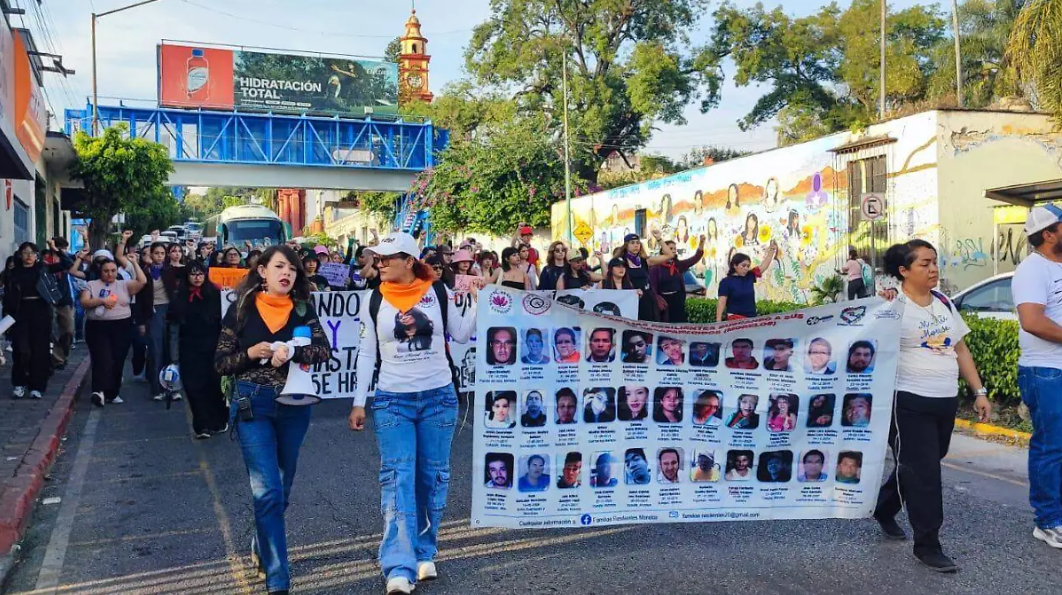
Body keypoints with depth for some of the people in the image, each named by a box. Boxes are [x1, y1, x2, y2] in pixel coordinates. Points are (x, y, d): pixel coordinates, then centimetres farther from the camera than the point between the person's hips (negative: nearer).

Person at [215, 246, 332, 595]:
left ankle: (262, 547, 43)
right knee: (268, 491, -9)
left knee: (282, 487, 17)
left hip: (294, 405, 3)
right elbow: (220, 363, 0)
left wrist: (292, 353, -25)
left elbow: (325, 350, -9)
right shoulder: (242, 310, -1)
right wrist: (250, 353, -17)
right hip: (253, 405, -3)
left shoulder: (302, 309, 3)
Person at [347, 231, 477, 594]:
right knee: (398, 479, -9)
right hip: (392, 400, 0)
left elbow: (461, 335, 8)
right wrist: (359, 402, 2)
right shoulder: (374, 301, 0)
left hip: (439, 397, 1)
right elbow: (367, 354, 4)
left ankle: (424, 554, 25)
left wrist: (476, 300, -4)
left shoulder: (438, 292, -1)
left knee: (433, 477, 9)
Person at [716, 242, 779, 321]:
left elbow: (764, 265, 18)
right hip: (735, 319, -5)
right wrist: (718, 322, -17)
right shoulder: (726, 282, -5)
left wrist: (772, 249, 17)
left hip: (752, 318, 5)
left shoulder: (749, 276, 10)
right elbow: (721, 303, -9)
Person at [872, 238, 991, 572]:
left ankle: (883, 509, 40)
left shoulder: (944, 304, 11)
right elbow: (872, 344, -20)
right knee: (923, 473, -4)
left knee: (922, 468, 18)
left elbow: (960, 350, 17)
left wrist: (979, 392, 14)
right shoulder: (895, 307, -10)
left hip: (946, 402, 7)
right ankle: (927, 545, 8)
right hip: (910, 403, -7)